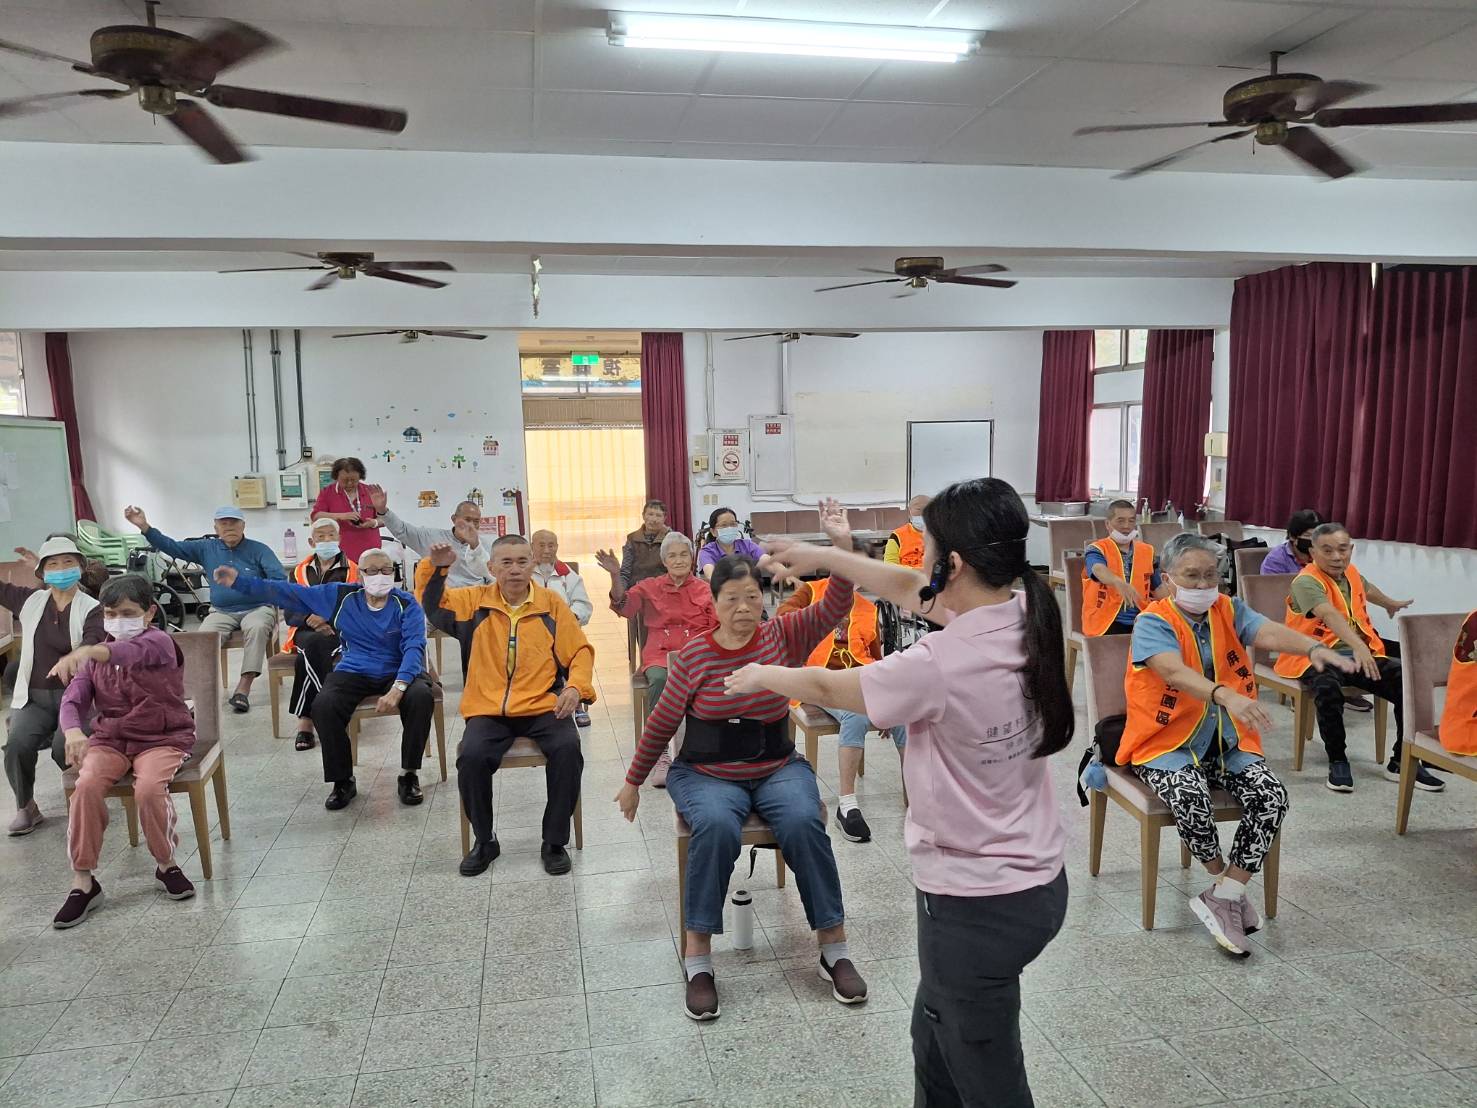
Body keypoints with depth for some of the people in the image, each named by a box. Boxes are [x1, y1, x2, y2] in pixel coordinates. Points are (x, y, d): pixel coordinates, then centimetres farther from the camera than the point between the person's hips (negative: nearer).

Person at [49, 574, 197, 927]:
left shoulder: (159, 643, -10)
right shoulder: (96, 658, 10)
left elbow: (132, 651, -35)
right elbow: (74, 699, -2)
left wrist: (87, 652, -56)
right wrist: (73, 730, -26)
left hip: (163, 738, -4)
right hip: (110, 739, 5)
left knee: (149, 789, -32)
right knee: (86, 786, -25)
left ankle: (166, 864, -4)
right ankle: (83, 882, -12)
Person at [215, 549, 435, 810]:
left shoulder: (407, 604, -7)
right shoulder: (341, 595, 3)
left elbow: (414, 646, -19)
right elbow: (289, 593, 8)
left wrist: (398, 688, -35)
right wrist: (239, 582, 2)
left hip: (398, 672, -2)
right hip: (354, 672, 2)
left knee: (421, 696, -34)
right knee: (323, 705, -28)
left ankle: (408, 775, -13)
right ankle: (343, 780, -6)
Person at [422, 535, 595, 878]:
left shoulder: (551, 603, 5)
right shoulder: (477, 600, 8)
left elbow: (580, 651, 6)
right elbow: (431, 602, 6)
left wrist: (575, 686, -12)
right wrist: (436, 567, -14)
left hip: (542, 707, -1)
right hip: (488, 710, 1)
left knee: (568, 749, -28)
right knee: (471, 757, -27)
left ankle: (555, 842, -7)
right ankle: (484, 840, 0)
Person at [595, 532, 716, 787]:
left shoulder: (706, 589, 14)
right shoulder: (650, 587, 16)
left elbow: (717, 629, 9)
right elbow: (624, 606, -1)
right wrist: (615, 576, -17)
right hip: (660, 653, 0)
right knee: (659, 680, -34)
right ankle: (660, 755, -27)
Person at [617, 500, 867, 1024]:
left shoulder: (784, 636, -3)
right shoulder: (692, 657, -7)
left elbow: (835, 605, -16)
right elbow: (661, 724, 3)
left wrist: (842, 544, -31)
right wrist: (633, 781, 10)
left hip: (778, 767, 1)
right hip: (706, 773, -1)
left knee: (803, 822, -28)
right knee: (717, 826, -33)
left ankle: (834, 946, -11)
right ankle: (697, 957, -18)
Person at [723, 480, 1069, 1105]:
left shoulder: (939, 666, -29)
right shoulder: (1026, 621, -6)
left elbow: (828, 688, -11)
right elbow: (910, 591, 9)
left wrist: (763, 676, 8)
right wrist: (824, 556, 14)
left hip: (976, 906, -8)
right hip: (1039, 882, 8)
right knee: (934, 1037, 28)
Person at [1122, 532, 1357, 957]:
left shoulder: (1229, 611, 4)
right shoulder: (1153, 622, -12)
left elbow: (1270, 633, -18)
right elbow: (1174, 671, -32)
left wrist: (1311, 648, -41)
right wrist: (1226, 695, -51)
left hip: (1228, 741, 5)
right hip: (1168, 743, -4)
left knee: (1272, 797, -20)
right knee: (1192, 798, -31)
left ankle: (1222, 899, -7)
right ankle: (1227, 886, -1)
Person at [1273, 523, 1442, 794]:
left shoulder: (1351, 573, 12)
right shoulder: (1306, 581, -15)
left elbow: (1366, 589, 40)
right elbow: (1330, 614, -35)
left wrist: (1391, 604, 60)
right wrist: (1358, 645, -51)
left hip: (1357, 654, 7)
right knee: (1327, 688, -39)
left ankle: (1403, 761, -2)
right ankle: (1337, 761, -18)